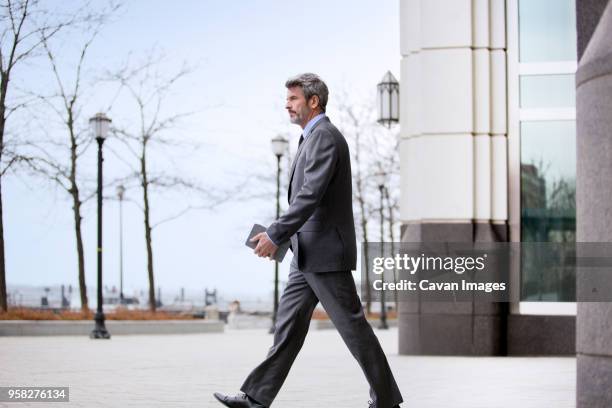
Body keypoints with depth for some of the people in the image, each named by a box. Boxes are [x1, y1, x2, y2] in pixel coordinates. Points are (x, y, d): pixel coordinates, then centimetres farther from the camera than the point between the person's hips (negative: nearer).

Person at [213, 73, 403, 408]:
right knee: (288, 325, 7)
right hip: (308, 255, 10)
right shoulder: (313, 138, 19)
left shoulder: (325, 136, -14)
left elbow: (311, 195, -23)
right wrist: (281, 235, 16)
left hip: (326, 253, -10)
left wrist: (275, 235, -23)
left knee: (352, 325, -3)